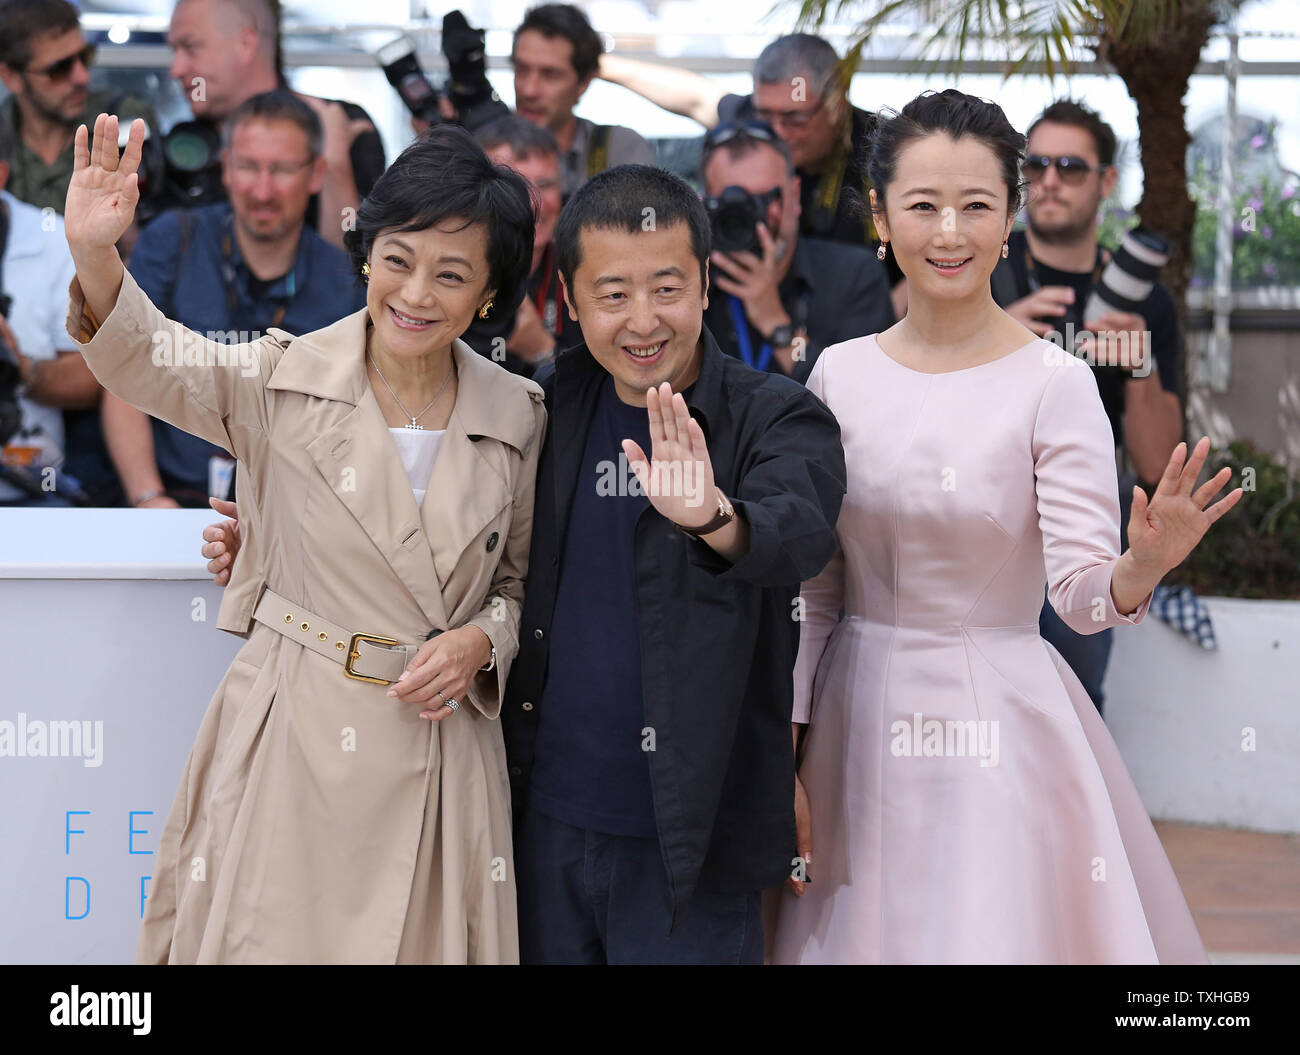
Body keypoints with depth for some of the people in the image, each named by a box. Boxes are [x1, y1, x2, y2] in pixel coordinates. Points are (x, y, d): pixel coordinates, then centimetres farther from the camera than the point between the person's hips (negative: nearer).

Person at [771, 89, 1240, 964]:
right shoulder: (840, 374, 2)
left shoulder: (1053, 383, -8)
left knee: (997, 933, 0)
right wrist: (783, 759, 4)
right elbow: (812, 592, 7)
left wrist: (1142, 568, -35)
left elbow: (1082, 593, -14)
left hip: (1001, 726, -3)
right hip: (856, 726, 3)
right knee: (863, 937, 11)